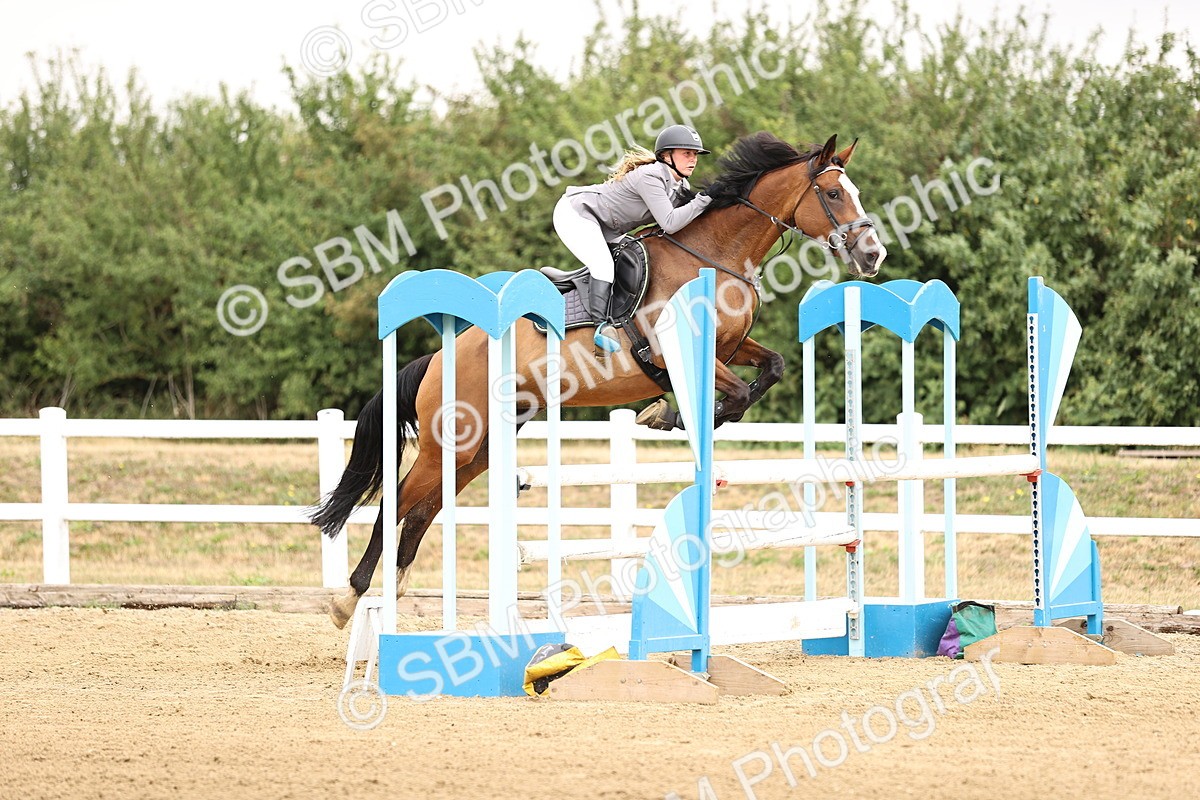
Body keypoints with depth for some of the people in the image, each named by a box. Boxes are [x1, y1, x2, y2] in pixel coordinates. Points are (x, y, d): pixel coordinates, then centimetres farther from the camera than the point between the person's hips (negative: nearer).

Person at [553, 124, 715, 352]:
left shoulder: (680, 187, 1)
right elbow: (669, 224, -33)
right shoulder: (650, 177, -28)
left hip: (604, 229, 10)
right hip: (574, 214, -10)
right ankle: (601, 325, -31)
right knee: (603, 265, -26)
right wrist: (704, 199, -31)